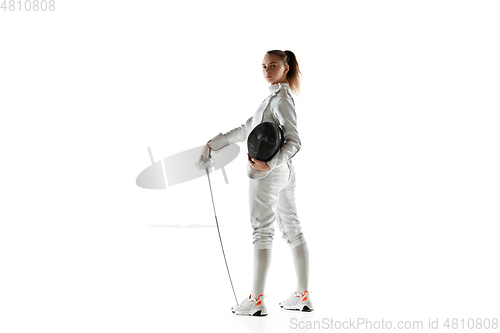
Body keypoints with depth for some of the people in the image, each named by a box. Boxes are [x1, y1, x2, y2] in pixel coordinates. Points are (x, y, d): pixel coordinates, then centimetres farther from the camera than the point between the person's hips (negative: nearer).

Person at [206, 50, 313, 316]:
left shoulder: (281, 99, -13)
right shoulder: (274, 97, 16)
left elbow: (294, 141, -19)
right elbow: (247, 129, 23)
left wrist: (268, 164, -30)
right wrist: (216, 142, 26)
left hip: (268, 173, -10)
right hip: (284, 172, 10)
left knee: (262, 231, -7)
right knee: (292, 229, 8)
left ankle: (256, 301, -3)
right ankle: (303, 296, 13)